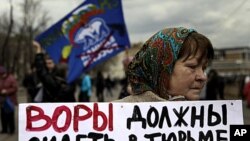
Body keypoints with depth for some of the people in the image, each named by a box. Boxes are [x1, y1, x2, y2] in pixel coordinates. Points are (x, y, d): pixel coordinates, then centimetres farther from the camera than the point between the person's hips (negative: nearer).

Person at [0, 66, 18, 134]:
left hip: (10, 100, -5)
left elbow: (15, 88, -13)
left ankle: (12, 129, 8)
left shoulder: (11, 78, -9)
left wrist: (7, 91, -19)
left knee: (10, 115, -2)